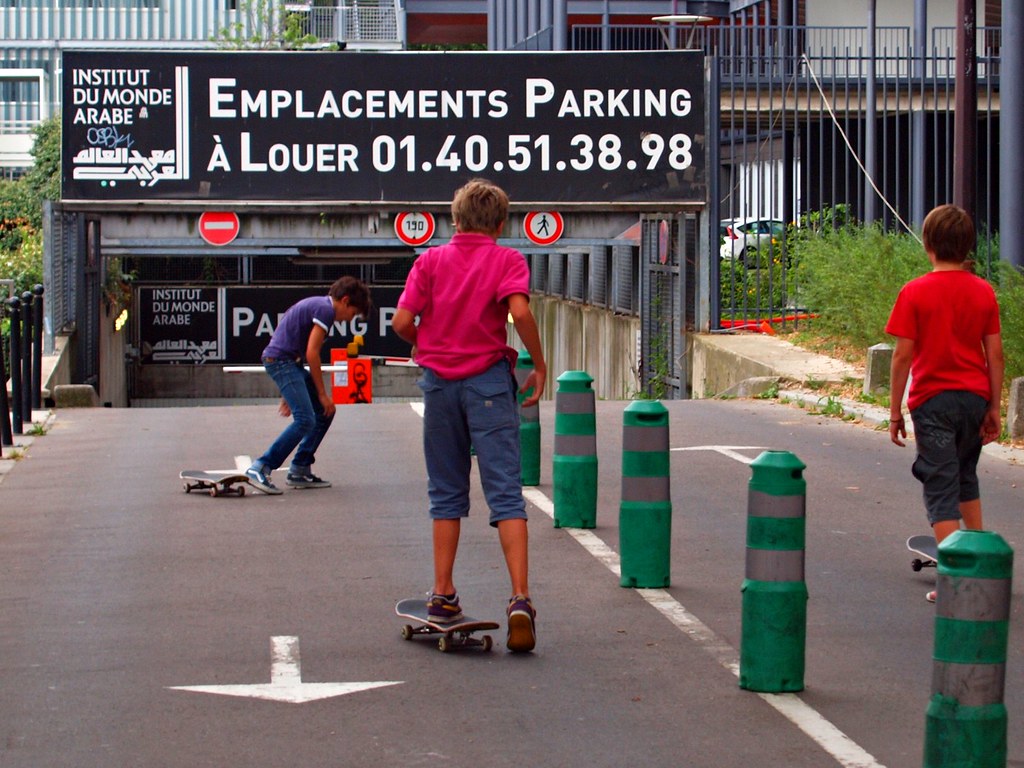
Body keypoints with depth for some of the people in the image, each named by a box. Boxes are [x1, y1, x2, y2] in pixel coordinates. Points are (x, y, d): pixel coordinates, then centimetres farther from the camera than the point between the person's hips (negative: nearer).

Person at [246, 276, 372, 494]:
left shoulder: (316, 305, 23)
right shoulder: (326, 309, -9)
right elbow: (311, 353, -15)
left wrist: (289, 394, 27)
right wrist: (322, 394, -9)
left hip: (290, 361, 11)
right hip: (281, 359, -11)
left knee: (325, 411, 11)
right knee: (305, 420, -18)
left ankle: (299, 471, 11)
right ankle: (260, 468, -20)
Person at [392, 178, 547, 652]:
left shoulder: (431, 260, 7)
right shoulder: (507, 260, 0)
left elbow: (401, 322, -2)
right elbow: (520, 311, -17)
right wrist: (539, 364, -6)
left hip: (439, 381, 3)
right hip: (488, 379, -2)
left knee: (446, 493, 14)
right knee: (505, 492, -4)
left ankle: (443, 595, 16)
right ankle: (520, 598, -15)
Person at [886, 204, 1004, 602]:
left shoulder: (915, 292, -9)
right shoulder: (983, 292, 1)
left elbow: (903, 355, -9)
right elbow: (995, 353, 2)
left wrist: (895, 411, -2)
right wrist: (994, 408, 9)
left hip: (932, 400, -4)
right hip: (974, 397, 4)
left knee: (941, 488, -3)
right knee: (966, 476, 25)